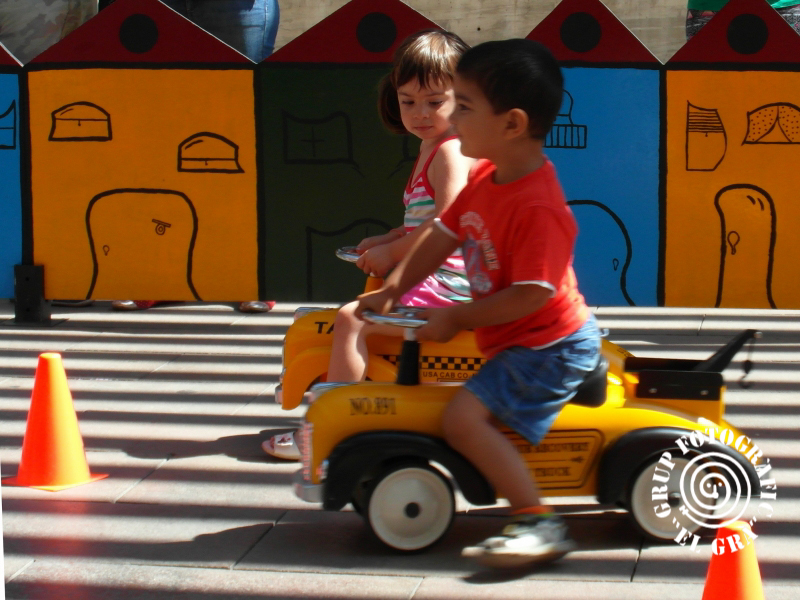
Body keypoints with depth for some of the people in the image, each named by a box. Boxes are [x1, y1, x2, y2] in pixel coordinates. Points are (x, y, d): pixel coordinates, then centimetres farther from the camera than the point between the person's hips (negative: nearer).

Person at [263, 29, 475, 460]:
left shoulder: (450, 152, -15)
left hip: (444, 286, -11)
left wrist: (391, 253, -16)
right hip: (428, 278, 11)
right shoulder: (431, 152, 17)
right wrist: (386, 240, 10)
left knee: (351, 318, -20)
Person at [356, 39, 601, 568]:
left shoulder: (538, 207, -28)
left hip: (550, 348, -11)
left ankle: (538, 523, -17)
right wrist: (391, 291, 5)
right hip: (513, 340, 11)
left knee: (464, 416, -23)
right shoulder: (484, 177, 1)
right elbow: (443, 236, 11)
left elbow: (531, 295, -30)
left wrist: (454, 318, -20)